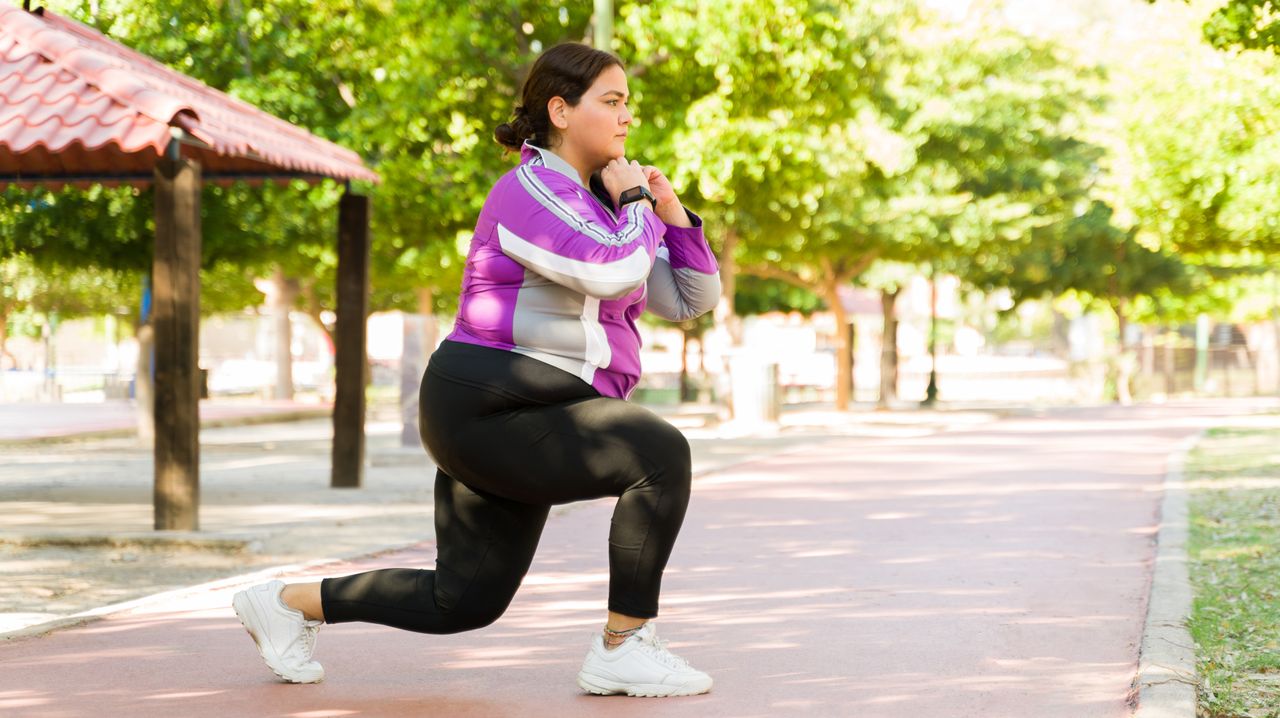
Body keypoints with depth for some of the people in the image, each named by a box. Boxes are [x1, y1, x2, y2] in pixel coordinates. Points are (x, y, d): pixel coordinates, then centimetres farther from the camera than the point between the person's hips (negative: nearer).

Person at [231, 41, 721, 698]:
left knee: (465, 602, 15)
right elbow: (613, 273, -27)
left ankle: (287, 602, 27)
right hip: (490, 410, -10)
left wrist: (670, 211, 4)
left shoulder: (597, 204, 17)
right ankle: (623, 649, -14)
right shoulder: (532, 191, -12)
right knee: (661, 455, -23)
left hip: (518, 428, 10)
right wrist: (632, 202, -9)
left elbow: (690, 299, 16)